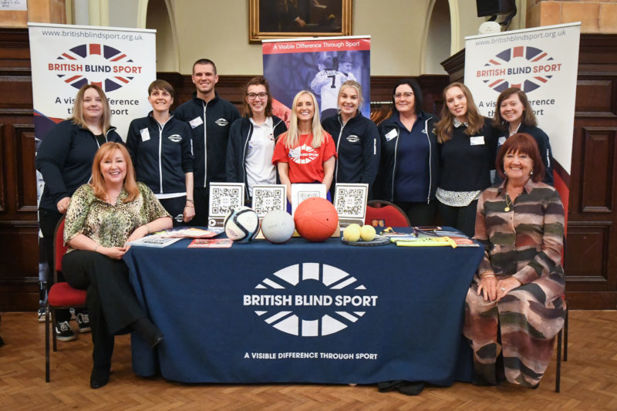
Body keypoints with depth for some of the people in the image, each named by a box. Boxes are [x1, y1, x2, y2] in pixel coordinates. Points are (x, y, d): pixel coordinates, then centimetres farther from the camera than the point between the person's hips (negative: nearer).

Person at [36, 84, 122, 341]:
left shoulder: (112, 136, 13)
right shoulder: (65, 130, -4)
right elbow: (46, 161, -14)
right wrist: (60, 195, -26)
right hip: (60, 211, -4)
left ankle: (85, 313, 26)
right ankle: (60, 320, 17)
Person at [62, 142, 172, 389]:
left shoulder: (141, 192, 11)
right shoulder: (85, 193, 6)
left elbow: (167, 221, 10)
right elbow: (71, 236, -3)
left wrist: (144, 228, -11)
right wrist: (103, 250, -18)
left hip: (119, 267, 1)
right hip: (83, 263, 0)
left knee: (99, 291, -33)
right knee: (100, 264, -37)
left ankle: (102, 365, -22)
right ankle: (140, 324, -39)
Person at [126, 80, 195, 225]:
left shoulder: (182, 128, 7)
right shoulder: (137, 126, 7)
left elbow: (188, 168, 6)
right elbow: (130, 164, 8)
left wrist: (190, 202, 0)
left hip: (176, 197, 0)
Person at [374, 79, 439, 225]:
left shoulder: (432, 123, 7)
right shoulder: (385, 127, 6)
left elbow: (441, 157, 10)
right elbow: (377, 165, 7)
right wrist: (378, 199, 2)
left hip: (424, 199, 0)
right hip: (393, 199, 0)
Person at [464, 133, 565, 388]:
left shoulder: (548, 196, 2)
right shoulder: (488, 197, 13)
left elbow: (552, 250, -5)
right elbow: (480, 242, 12)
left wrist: (517, 279, -17)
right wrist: (487, 274, -8)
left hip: (538, 276, -2)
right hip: (497, 276, 3)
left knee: (517, 302, -33)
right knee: (476, 301, -29)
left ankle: (521, 372, -7)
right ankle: (487, 369, -6)